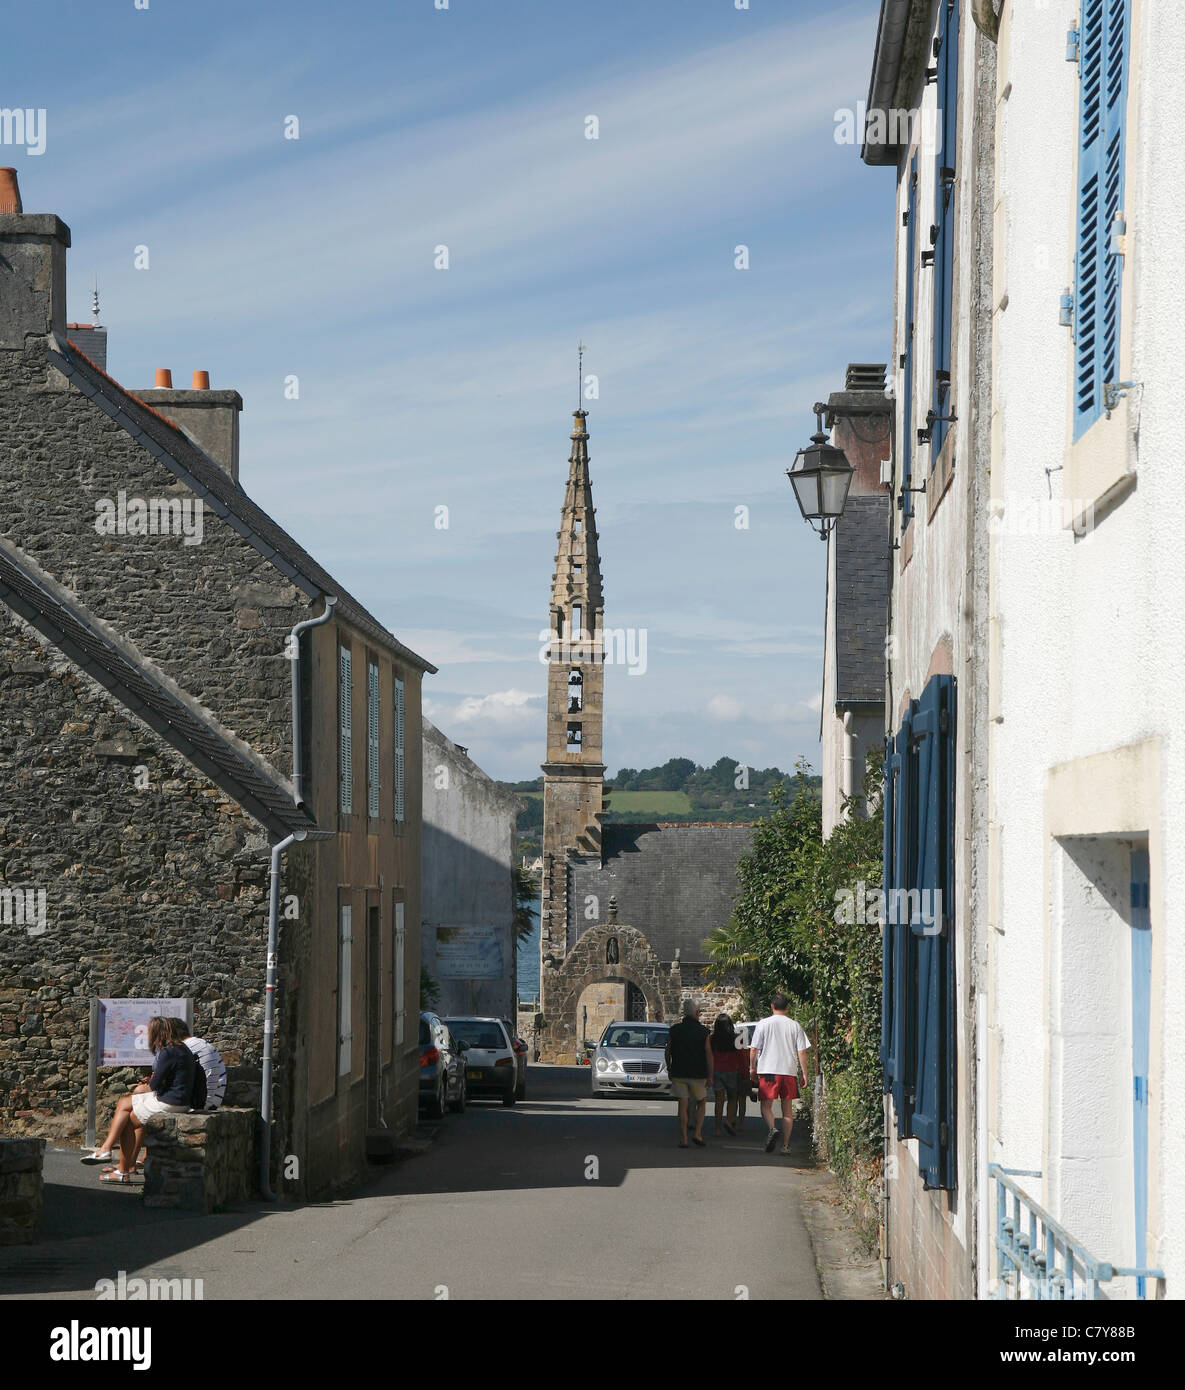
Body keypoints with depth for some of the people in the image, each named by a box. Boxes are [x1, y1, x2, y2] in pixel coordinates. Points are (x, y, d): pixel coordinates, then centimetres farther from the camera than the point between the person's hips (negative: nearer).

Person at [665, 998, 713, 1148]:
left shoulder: (675, 1029, 0)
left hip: (678, 1073, 1)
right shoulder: (703, 1031, -5)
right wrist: (710, 1076, -2)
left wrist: (669, 1069, 20)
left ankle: (683, 1139, -1)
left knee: (683, 1105, 3)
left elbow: (668, 1051, 6)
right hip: (697, 1074, -1)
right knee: (701, 1103, 15)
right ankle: (697, 1134, 2)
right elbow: (708, 1054, -7)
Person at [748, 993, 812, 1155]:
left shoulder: (763, 1024, -1)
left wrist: (752, 1068, 12)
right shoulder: (795, 1025, 3)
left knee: (766, 1106, 4)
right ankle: (786, 1145, 8)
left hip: (768, 1070, -2)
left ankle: (772, 1129, -26)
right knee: (787, 1109, 10)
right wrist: (804, 1073, 7)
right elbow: (802, 1051, 2)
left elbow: (754, 1049, -1)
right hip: (789, 1070, 2)